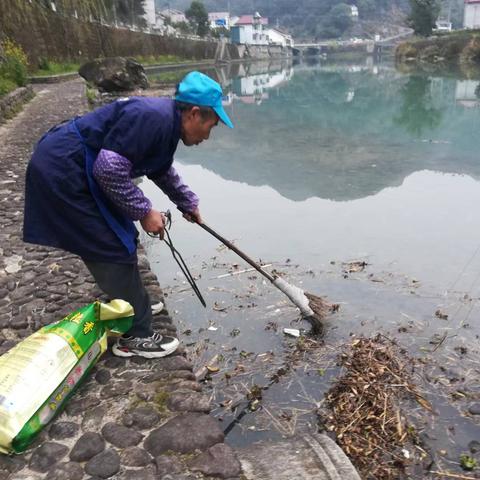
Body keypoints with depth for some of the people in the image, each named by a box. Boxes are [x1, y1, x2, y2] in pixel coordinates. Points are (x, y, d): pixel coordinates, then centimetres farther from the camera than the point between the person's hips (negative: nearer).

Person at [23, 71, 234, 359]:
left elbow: (163, 171, 28)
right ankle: (136, 336, 5)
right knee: (116, 249, -7)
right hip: (62, 171, -10)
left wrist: (187, 203, 33)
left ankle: (133, 305, 38)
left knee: (123, 238, 19)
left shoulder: (167, 121, 9)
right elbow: (110, 170, -26)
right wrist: (144, 211, -16)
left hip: (73, 170, 10)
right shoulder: (152, 117, -23)